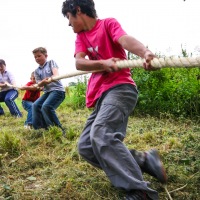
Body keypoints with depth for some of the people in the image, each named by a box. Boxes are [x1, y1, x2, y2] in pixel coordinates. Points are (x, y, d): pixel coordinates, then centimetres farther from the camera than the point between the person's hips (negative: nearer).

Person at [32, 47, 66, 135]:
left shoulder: (51, 62, 4)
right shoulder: (37, 71, 15)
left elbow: (56, 74, -14)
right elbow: (39, 85, 4)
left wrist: (50, 79, -37)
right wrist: (43, 82, -21)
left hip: (58, 90, -6)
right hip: (47, 91, 7)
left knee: (46, 106, -25)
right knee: (35, 105, -9)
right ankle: (40, 128, 2)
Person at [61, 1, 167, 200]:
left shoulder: (108, 23, 1)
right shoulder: (80, 36, 19)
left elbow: (125, 39, -21)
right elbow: (79, 63, -1)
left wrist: (145, 53, -44)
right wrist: (103, 64, -22)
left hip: (120, 88, -8)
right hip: (101, 95, 9)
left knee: (101, 134, -33)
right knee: (85, 146, 3)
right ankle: (143, 160, 0)